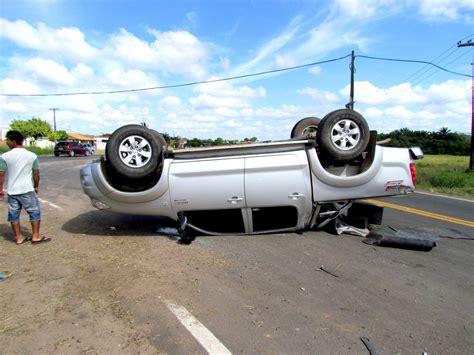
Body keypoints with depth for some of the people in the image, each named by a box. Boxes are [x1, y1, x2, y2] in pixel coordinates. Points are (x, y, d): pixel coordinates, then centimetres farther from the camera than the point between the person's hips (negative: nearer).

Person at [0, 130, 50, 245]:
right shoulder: (32, 156, -3)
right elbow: (36, 173, 3)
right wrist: (36, 186, 16)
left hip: (12, 191, 1)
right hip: (27, 190, -1)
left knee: (13, 214, 13)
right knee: (35, 212, 9)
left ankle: (19, 237, 19)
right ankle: (36, 236, 9)